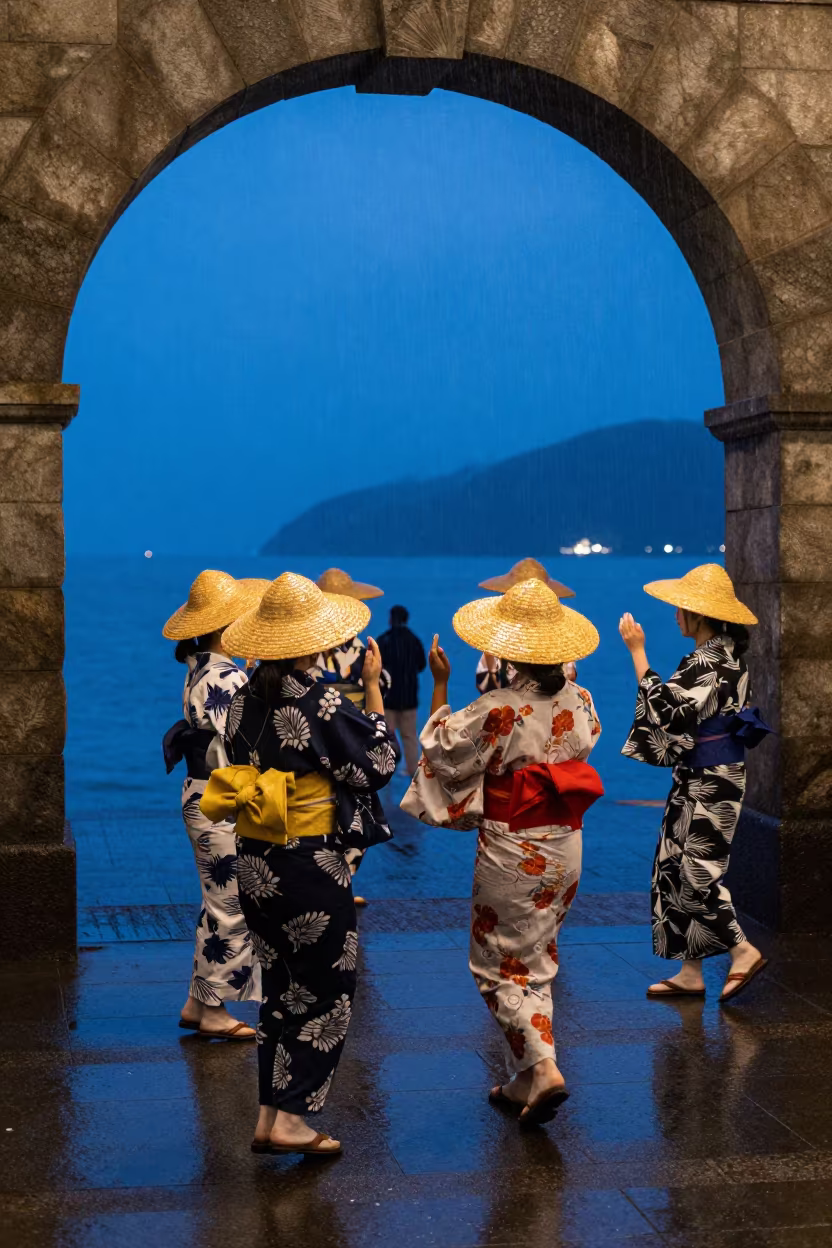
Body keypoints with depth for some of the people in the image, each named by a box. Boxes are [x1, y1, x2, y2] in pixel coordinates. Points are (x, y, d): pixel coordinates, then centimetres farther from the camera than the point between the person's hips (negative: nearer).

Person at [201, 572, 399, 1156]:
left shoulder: (244, 700, 3)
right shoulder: (323, 704, -17)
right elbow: (380, 763, -6)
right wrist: (374, 687, -1)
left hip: (254, 864, 7)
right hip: (312, 866, -7)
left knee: (282, 988, 17)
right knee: (326, 992, 6)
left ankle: (270, 1117, 19)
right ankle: (291, 1118, 4)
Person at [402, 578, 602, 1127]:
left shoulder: (498, 709, -20)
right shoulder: (579, 700, -3)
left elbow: (442, 749, -7)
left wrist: (440, 684, 1)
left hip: (513, 854, -6)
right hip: (567, 847, 6)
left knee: (503, 967, 6)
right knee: (537, 963, 18)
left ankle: (543, 1067, -9)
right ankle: (525, 1081, 25)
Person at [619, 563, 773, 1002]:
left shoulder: (708, 663, -20)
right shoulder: (726, 654, 10)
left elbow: (663, 709, -24)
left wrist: (637, 652, -21)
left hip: (708, 783, -10)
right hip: (702, 778, 10)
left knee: (694, 869, -5)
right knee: (679, 868, 11)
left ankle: (743, 951, 3)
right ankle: (690, 973, 15)